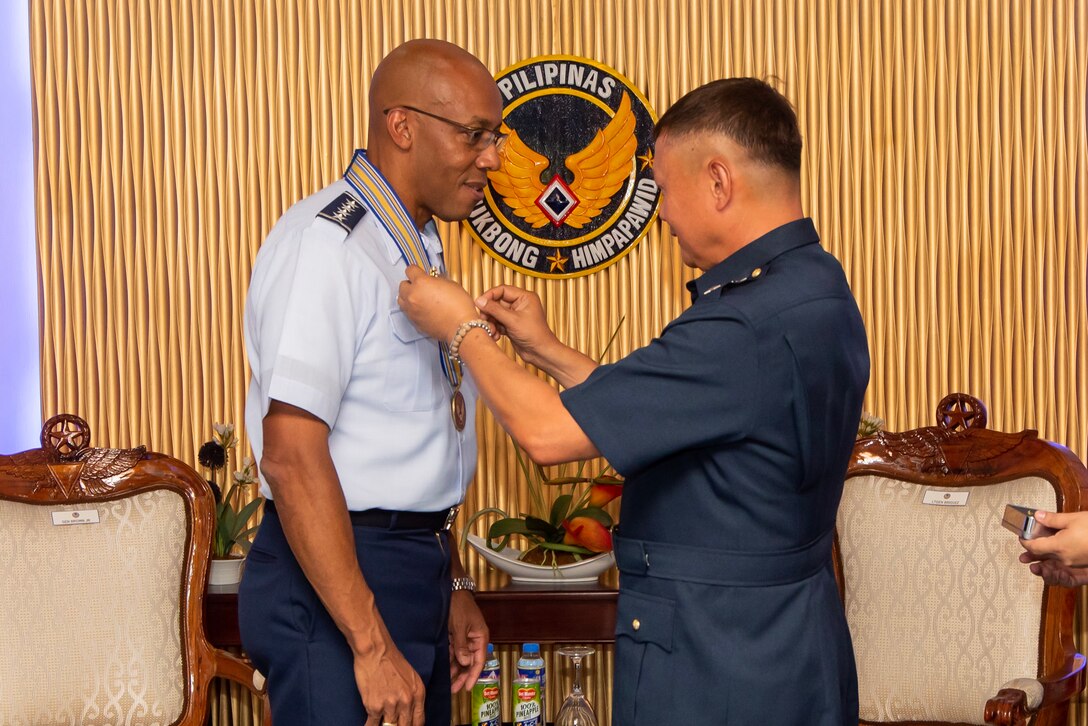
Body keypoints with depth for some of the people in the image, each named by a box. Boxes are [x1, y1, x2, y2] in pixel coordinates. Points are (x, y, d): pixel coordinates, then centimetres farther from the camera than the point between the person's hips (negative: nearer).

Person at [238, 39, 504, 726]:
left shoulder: (419, 250, 13)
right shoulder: (325, 243, -16)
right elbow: (292, 456, -23)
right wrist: (372, 645, -23)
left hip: (417, 571, 9)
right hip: (335, 578, -9)